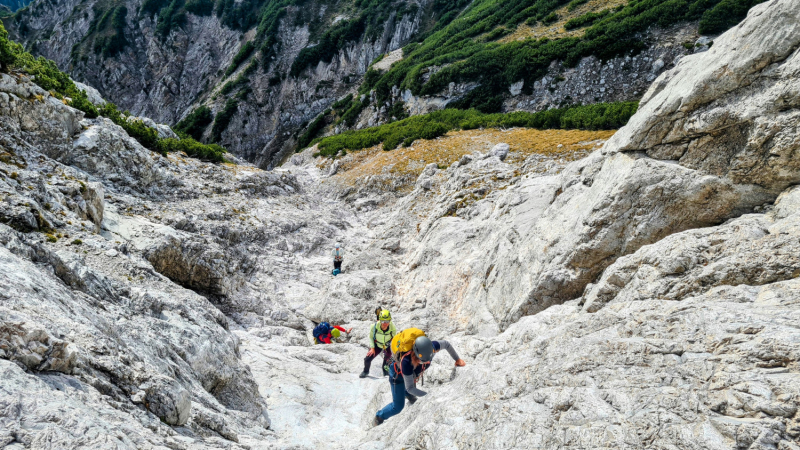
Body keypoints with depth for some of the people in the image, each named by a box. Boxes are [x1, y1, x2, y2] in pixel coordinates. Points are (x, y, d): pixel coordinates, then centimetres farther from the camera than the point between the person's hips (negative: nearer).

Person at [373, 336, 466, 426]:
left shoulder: (430, 347, -37)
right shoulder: (406, 362, -49)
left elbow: (446, 344, -15)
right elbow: (409, 388, -41)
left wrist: (457, 359, -9)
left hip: (413, 374, 5)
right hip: (398, 375, -5)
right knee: (397, 407, 1)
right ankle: (379, 418, 28)